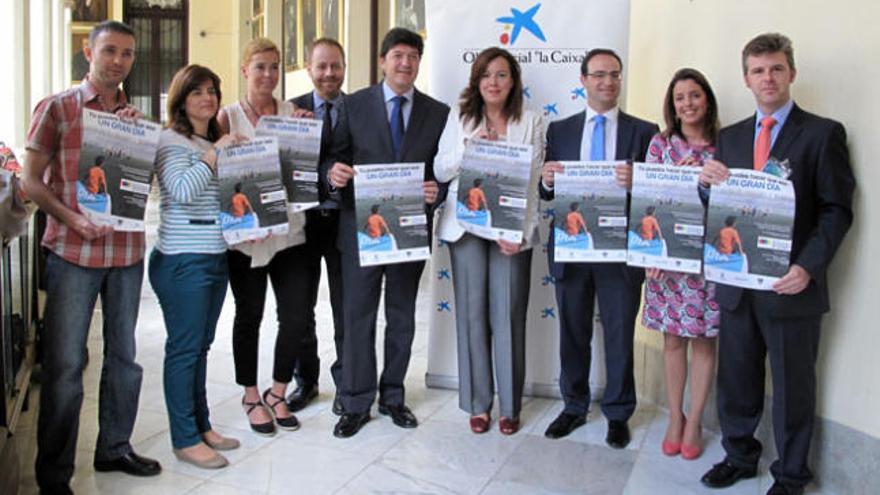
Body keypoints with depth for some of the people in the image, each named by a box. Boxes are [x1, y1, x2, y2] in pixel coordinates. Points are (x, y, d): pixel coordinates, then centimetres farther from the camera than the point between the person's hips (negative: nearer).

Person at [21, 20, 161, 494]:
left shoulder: (135, 116, 12)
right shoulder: (56, 108, 1)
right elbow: (31, 180, -1)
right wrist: (73, 219, -16)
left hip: (127, 249, 4)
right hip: (72, 250, -4)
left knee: (123, 353, 12)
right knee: (64, 362, -2)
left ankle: (115, 447, 28)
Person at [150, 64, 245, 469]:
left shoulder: (215, 143, 16)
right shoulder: (170, 141, -8)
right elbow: (183, 191, -23)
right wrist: (214, 152, -18)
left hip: (215, 257, 8)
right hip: (182, 261, -8)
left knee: (201, 346, 15)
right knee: (184, 349, -1)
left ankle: (202, 426, 24)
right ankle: (185, 439, 9)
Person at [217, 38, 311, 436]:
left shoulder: (293, 113, 6)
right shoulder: (229, 116, 1)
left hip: (288, 229, 2)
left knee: (297, 318, 0)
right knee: (248, 316, 10)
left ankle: (277, 393, 22)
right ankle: (251, 396, 28)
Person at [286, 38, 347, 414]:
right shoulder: (292, 110, 4)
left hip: (345, 218, -1)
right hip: (303, 218, 1)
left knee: (346, 307, 7)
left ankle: (345, 383, 22)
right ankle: (305, 381, 28)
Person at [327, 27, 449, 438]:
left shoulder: (438, 112, 5)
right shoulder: (354, 105, 2)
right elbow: (337, 157, 2)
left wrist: (437, 190, -16)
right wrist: (334, 171, -20)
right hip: (361, 225, -1)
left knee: (402, 316, 12)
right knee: (358, 316, 3)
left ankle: (392, 396, 27)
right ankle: (356, 403, 14)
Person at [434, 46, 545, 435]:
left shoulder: (531, 122, 5)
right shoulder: (459, 118, 10)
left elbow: (533, 182, -1)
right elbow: (440, 171, 6)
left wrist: (519, 232, -11)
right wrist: (469, 146, -11)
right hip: (466, 226, 1)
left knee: (509, 315, 0)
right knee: (472, 312, 3)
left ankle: (510, 405, 14)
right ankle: (477, 402, 15)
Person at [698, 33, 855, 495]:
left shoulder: (823, 133, -4)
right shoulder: (730, 136, 11)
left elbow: (837, 210, -7)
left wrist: (808, 267, -19)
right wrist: (708, 181, -10)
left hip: (790, 284, -4)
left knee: (793, 385, 9)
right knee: (735, 378, 14)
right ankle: (739, 455, 33)